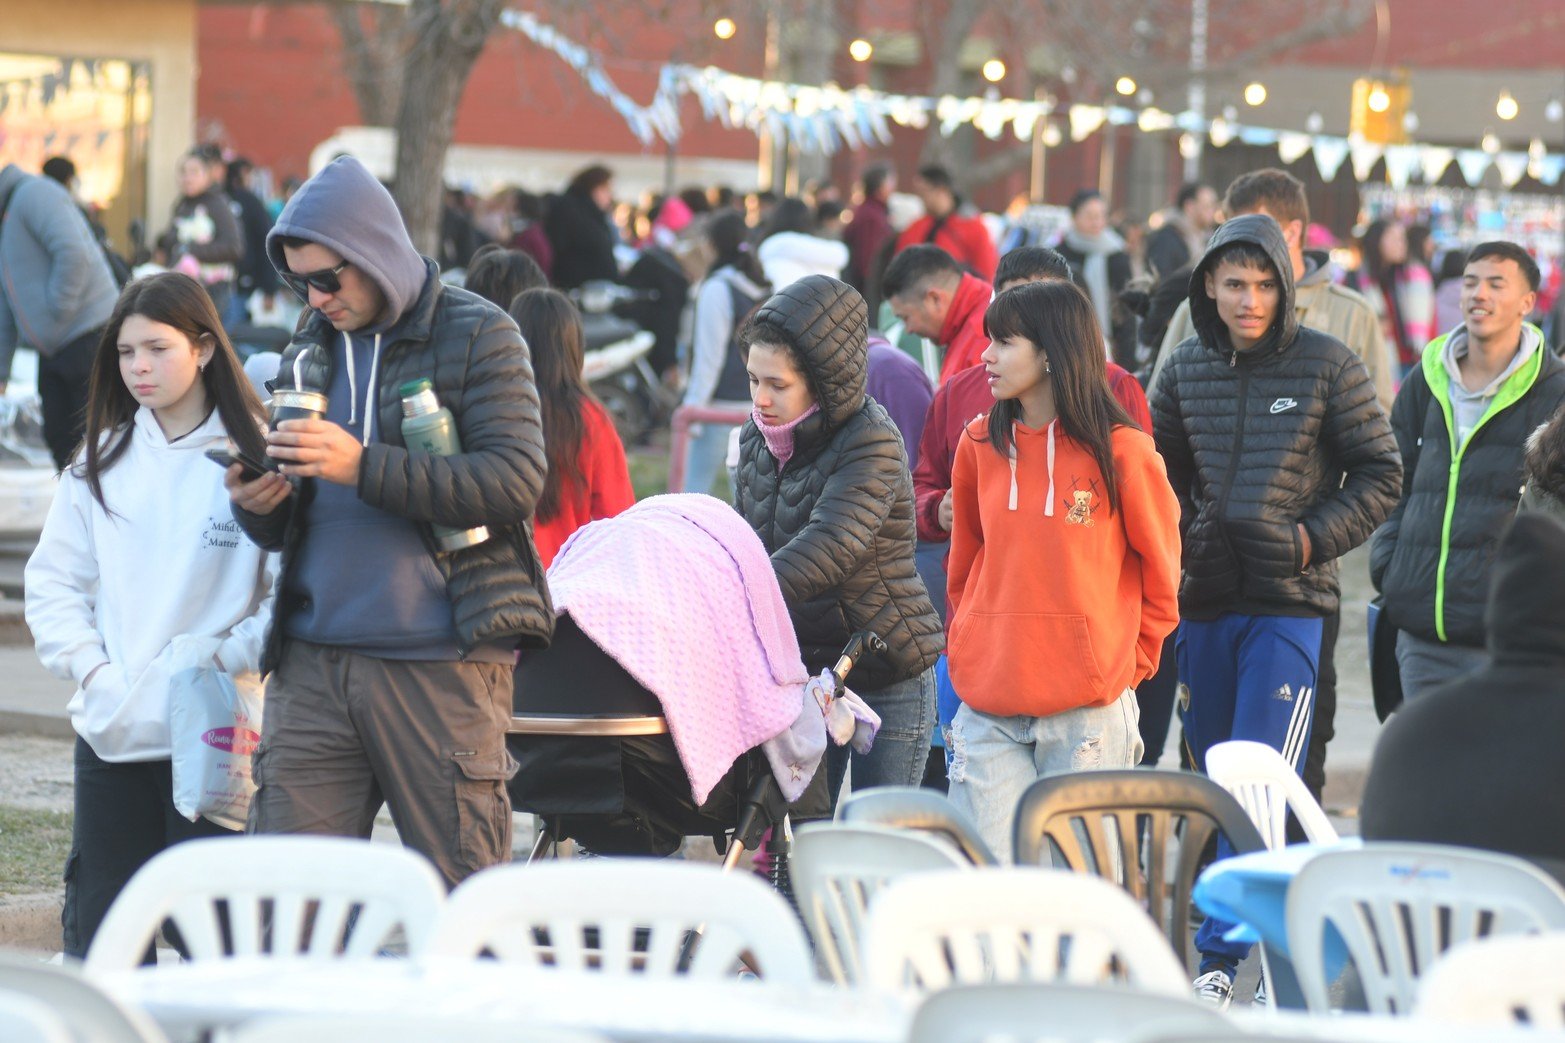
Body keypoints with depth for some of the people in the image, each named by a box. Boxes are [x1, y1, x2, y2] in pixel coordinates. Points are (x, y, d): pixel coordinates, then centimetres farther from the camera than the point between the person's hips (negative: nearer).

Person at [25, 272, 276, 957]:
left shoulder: (254, 458, -2)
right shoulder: (101, 461, 10)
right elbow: (52, 580, 11)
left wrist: (224, 658, -16)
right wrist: (91, 670, -3)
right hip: (109, 738, 4)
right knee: (97, 935, 6)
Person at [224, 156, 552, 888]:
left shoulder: (477, 336, -1)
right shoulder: (310, 348, 16)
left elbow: (517, 482, -14)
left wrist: (364, 467, -20)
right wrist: (257, 505, -5)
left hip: (440, 662, -5)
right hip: (313, 662, 5)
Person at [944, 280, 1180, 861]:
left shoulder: (1121, 450, -4)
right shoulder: (979, 447, 7)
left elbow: (1160, 569, 6)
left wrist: (1130, 662, 4)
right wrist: (972, 650, 13)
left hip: (1087, 709, -4)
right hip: (987, 710, 4)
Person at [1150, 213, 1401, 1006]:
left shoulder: (1328, 367, -3)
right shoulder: (1186, 369, 8)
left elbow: (1379, 474, 1)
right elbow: (1158, 466, 21)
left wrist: (1314, 539, -9)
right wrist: (1180, 532, 4)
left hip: (1290, 605, -5)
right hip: (1205, 599, 5)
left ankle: (1221, 956, -13)